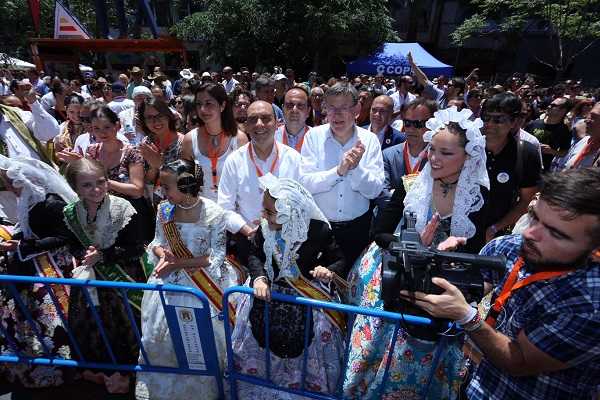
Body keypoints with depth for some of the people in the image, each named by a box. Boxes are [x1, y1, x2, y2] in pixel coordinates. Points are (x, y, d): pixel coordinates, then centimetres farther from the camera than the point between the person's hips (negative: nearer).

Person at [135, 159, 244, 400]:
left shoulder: (214, 214, -15)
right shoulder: (164, 210, -1)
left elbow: (216, 257, -12)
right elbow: (157, 243, 11)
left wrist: (178, 264, -18)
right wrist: (162, 254, -12)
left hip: (205, 277, -4)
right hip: (170, 277, 4)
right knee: (157, 333, 3)